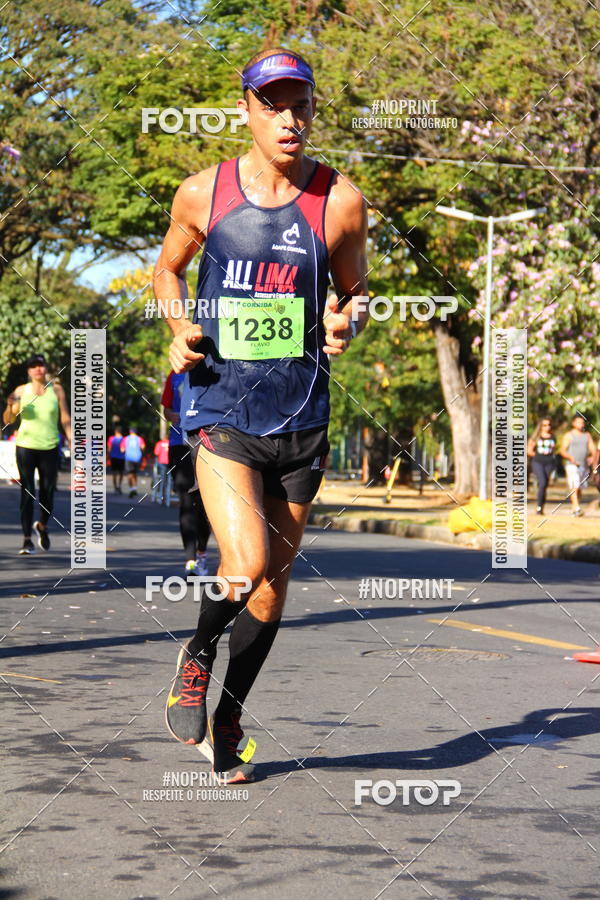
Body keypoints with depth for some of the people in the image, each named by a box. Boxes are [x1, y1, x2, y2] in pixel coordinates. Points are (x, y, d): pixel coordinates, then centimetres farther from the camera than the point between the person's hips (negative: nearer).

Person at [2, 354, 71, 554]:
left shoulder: (56, 389, 3)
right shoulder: (21, 391, 2)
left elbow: (65, 419, 6)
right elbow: (8, 420, 2)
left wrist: (72, 442, 0)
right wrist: (10, 406, -19)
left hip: (50, 447, 1)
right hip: (26, 446, -1)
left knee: (48, 492, 5)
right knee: (27, 493, -7)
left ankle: (42, 526, 34)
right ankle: (27, 539, -4)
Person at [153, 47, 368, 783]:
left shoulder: (340, 203, -2)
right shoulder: (203, 193, -2)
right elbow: (167, 269, 16)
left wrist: (346, 322, -9)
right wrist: (180, 329, -3)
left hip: (300, 418, 2)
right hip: (221, 410, -2)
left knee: (273, 581, 10)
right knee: (246, 563, -21)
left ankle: (227, 725, 31)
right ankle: (198, 653, 13)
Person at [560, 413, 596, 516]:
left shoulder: (587, 435, 13)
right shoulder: (569, 435, -1)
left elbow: (593, 449, 9)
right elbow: (563, 450, -7)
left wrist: (592, 457, -13)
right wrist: (570, 458, -25)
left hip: (584, 465, 5)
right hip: (572, 465, -5)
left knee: (579, 488, 8)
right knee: (574, 487, -17)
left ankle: (574, 510, 17)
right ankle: (577, 508, -27)